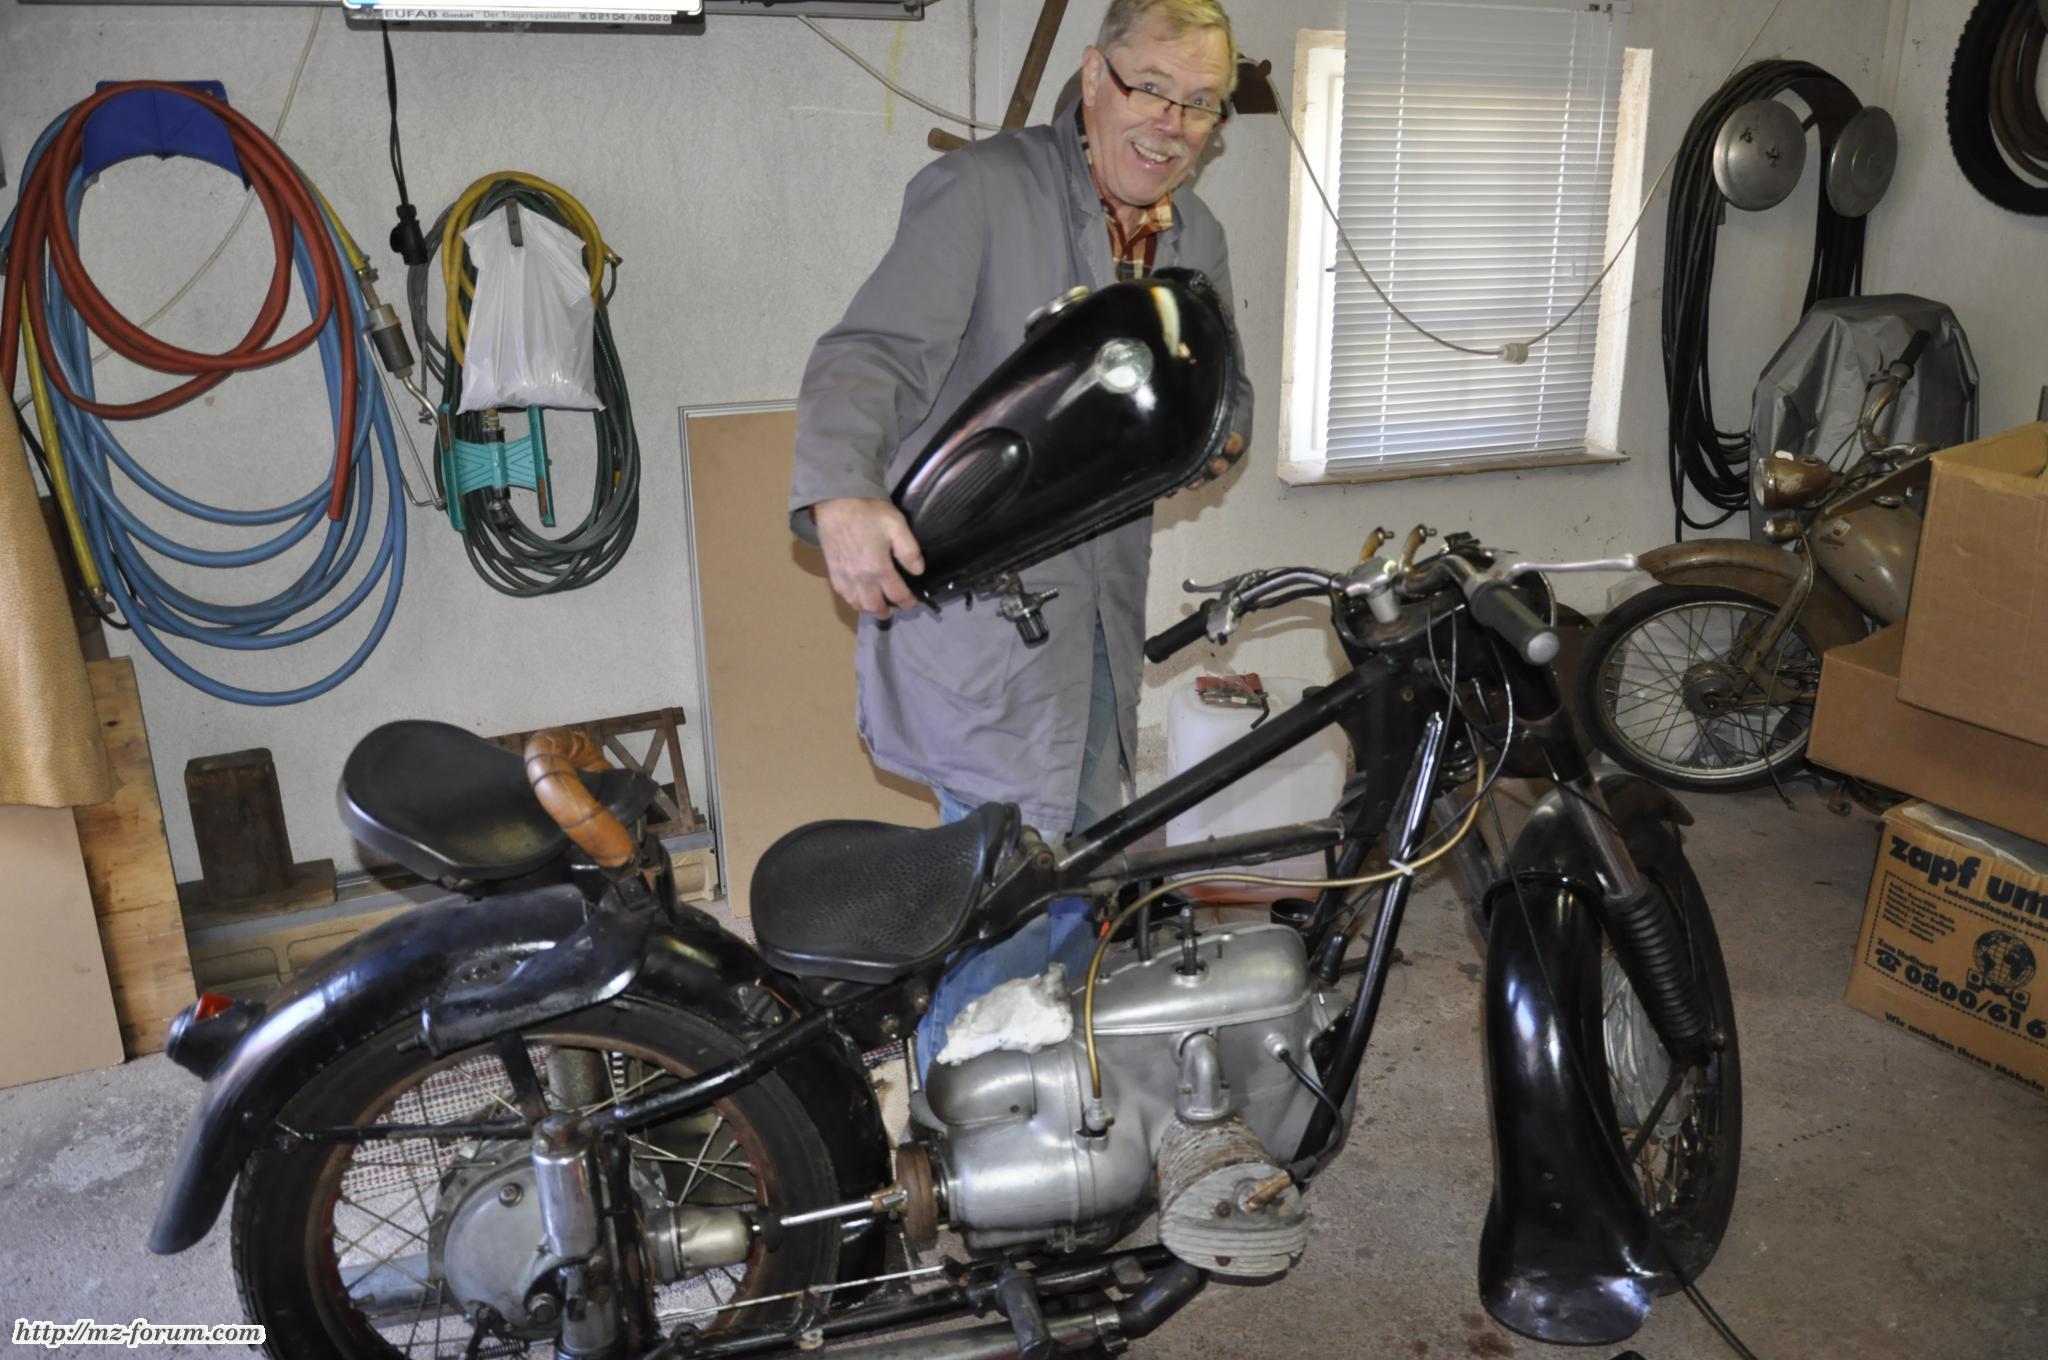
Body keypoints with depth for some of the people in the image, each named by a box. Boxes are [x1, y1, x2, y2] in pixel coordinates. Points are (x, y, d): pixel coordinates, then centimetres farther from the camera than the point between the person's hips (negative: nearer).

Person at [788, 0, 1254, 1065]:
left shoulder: (1195, 238, 12)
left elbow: (1224, 387, 25)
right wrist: (842, 496, -42)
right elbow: (870, 353, -22)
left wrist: (1221, 442, 0)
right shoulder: (980, 190, -11)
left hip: (1099, 602, 8)